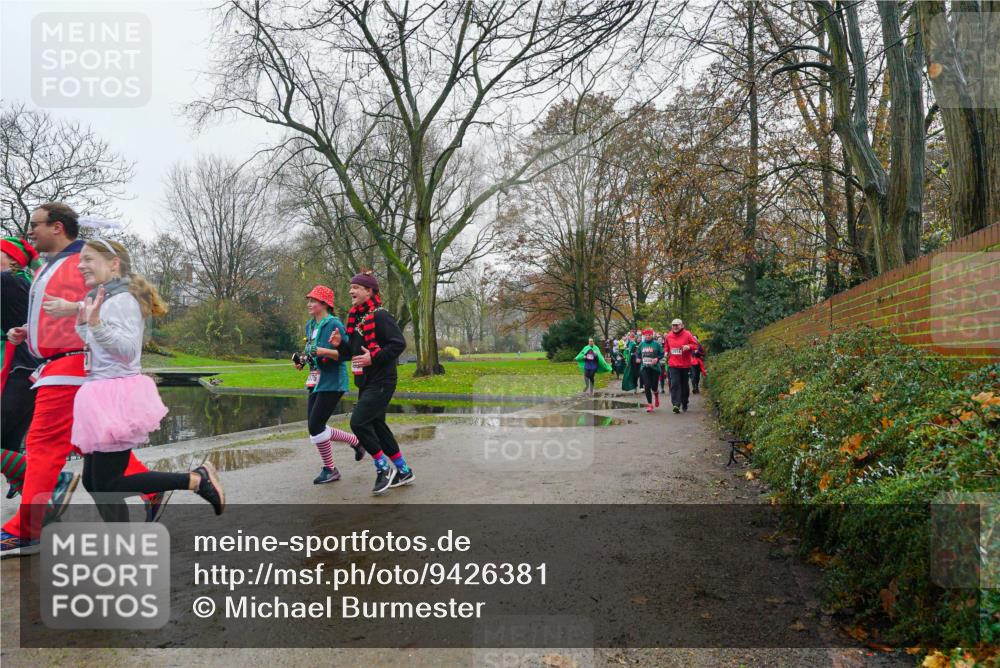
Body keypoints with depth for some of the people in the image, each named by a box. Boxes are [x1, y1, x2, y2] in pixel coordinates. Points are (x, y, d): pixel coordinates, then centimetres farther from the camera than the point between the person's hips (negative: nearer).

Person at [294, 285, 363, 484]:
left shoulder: (334, 324, -13)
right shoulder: (310, 325, 13)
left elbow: (346, 354, -17)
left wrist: (324, 351, -28)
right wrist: (303, 359, 7)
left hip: (331, 382, -9)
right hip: (316, 382, 9)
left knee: (315, 426, -9)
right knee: (315, 428, 10)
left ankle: (329, 470, 9)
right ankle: (356, 441, 27)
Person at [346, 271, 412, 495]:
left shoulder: (380, 316, -14)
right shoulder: (355, 317, 13)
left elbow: (399, 343, -21)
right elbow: (353, 349, 21)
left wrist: (374, 357, -24)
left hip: (381, 381, -10)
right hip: (365, 382, 10)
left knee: (359, 422, -14)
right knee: (376, 425, 14)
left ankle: (384, 468, 2)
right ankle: (403, 471, 25)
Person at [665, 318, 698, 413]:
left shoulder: (687, 334, -5)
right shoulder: (669, 336, 6)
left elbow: (695, 344, -1)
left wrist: (689, 346, -19)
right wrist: (666, 352, 6)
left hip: (685, 365, -1)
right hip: (673, 365, 1)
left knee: (684, 385, 11)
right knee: (674, 384, -13)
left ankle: (685, 405, 27)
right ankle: (676, 404, -18)